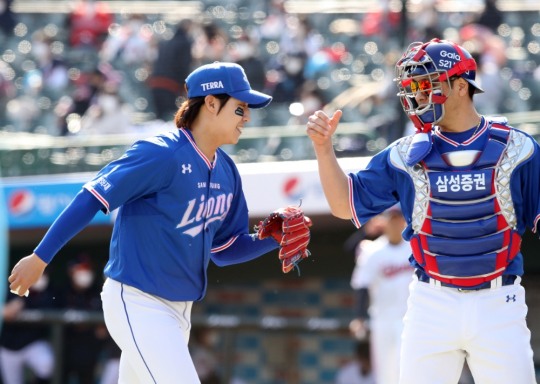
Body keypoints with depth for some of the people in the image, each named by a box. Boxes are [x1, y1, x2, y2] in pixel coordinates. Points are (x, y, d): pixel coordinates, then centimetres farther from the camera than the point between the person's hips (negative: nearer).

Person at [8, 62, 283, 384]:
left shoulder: (227, 172, 8)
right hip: (138, 305, -9)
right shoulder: (162, 154, -17)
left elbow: (225, 249, 15)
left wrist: (274, 238, -3)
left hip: (179, 309, 9)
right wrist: (40, 258, -16)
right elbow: (93, 199, -16)